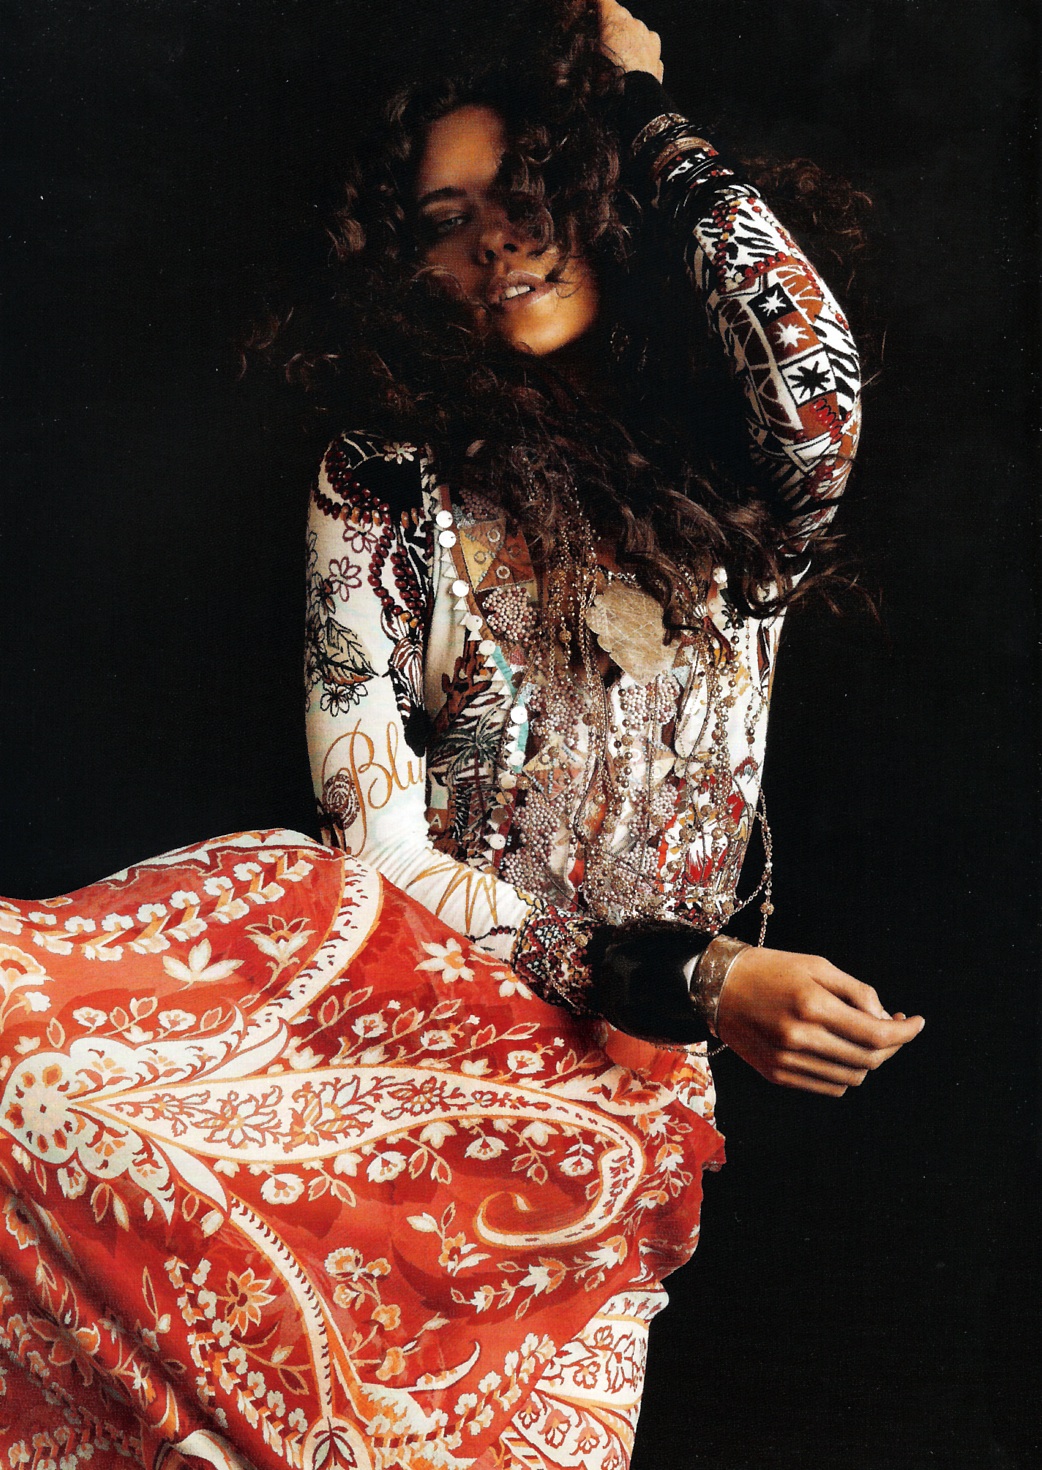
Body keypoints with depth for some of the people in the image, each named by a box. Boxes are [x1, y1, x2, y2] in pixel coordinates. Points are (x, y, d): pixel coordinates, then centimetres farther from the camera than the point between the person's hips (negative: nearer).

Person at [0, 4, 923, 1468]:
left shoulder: (719, 468, 9)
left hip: (617, 1060, 1)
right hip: (407, 984, 0)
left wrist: (652, 123, -3)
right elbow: (384, 853, -3)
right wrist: (704, 979, -13)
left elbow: (819, 396, -18)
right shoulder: (387, 483, 4)